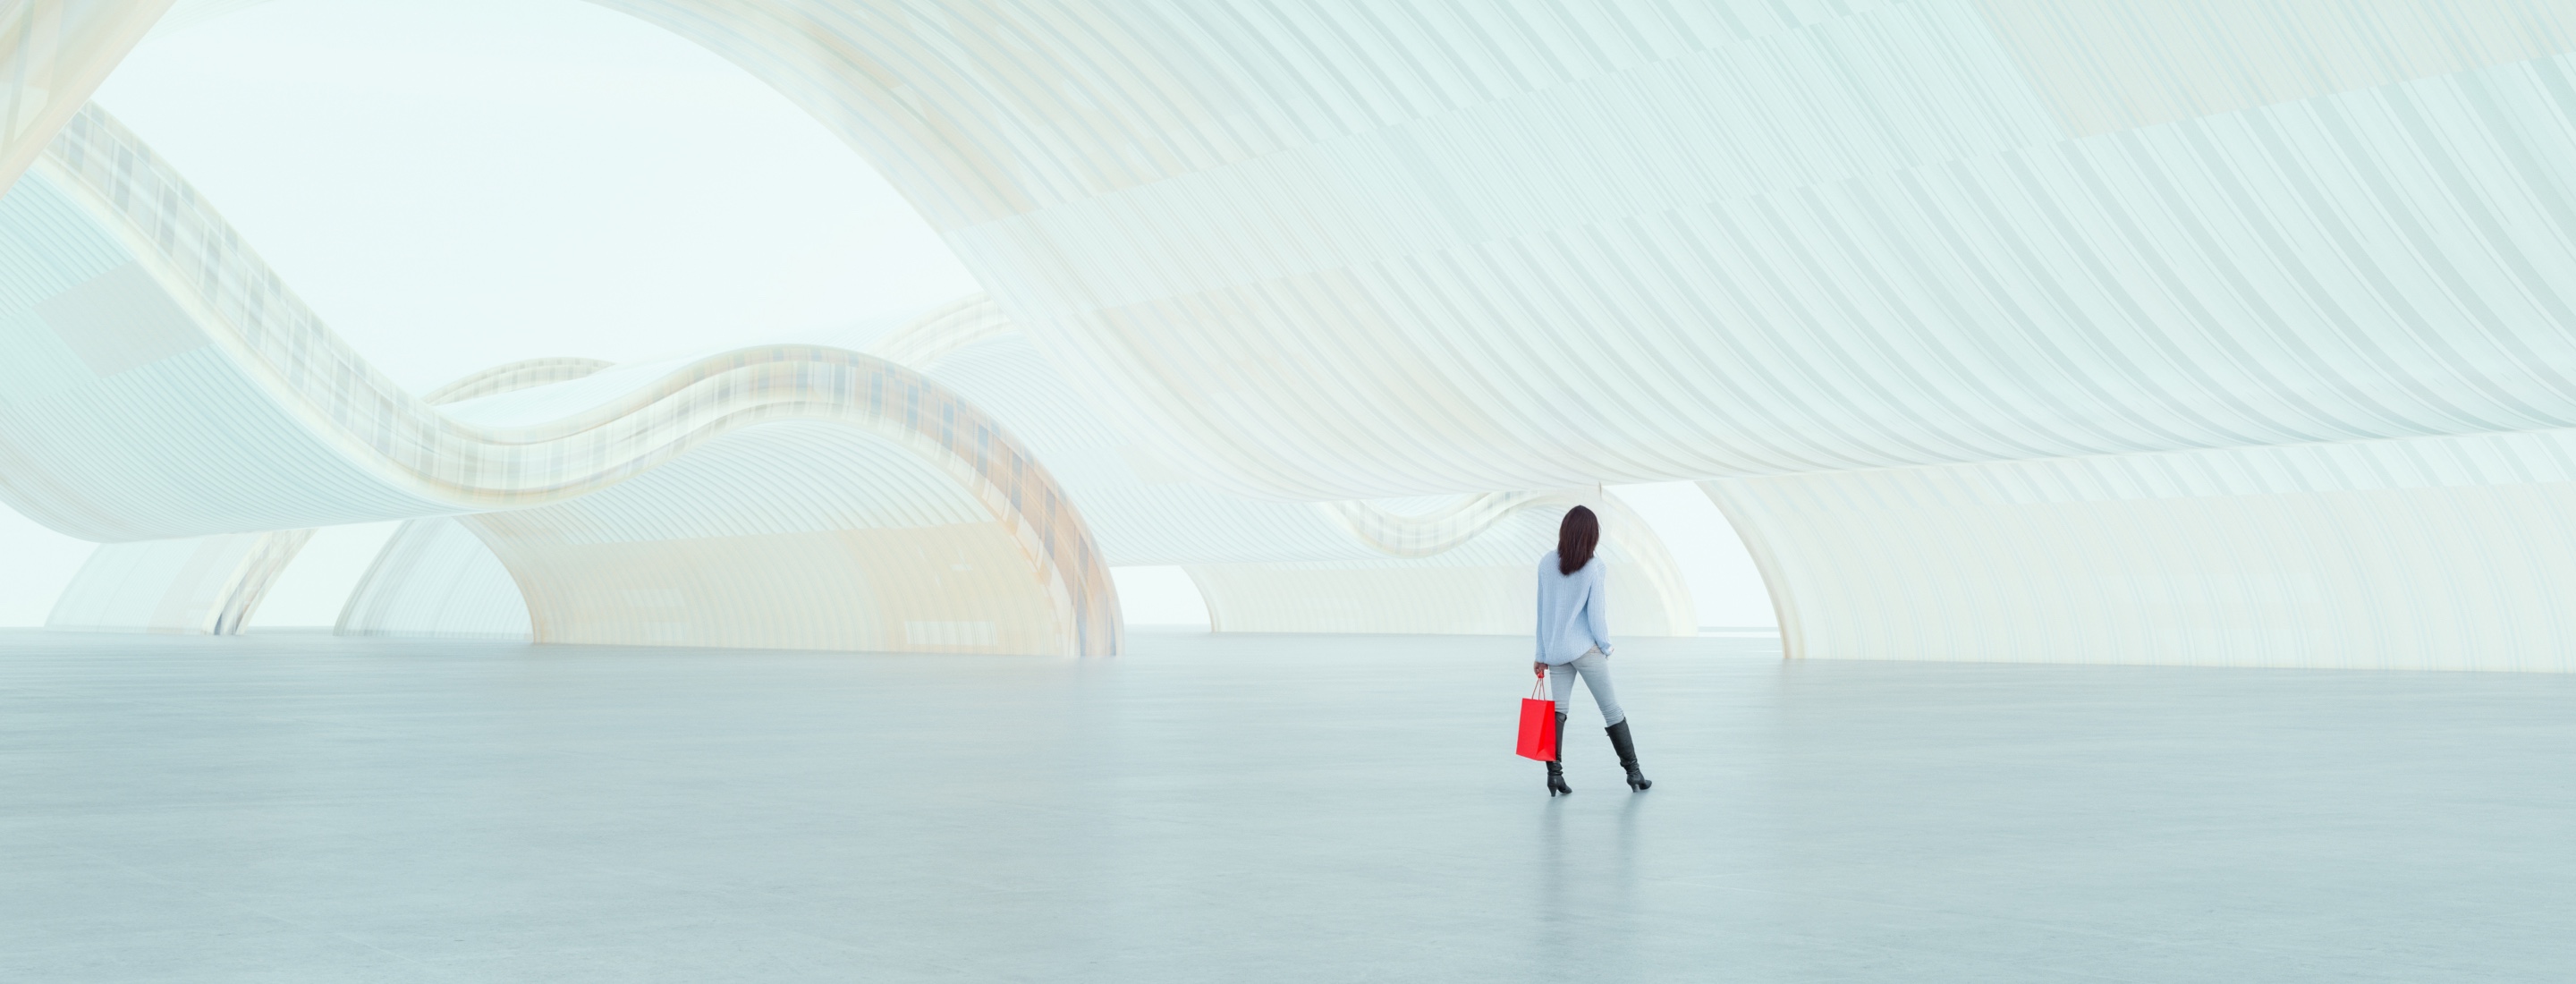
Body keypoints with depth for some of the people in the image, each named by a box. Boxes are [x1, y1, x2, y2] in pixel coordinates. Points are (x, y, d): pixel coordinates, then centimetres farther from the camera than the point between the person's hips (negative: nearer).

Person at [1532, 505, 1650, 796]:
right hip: (1586, 649, -3)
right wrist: (1605, 646, 7)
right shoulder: (1593, 567, -11)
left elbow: (1541, 609, 3)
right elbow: (1595, 611, -10)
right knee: (1612, 710, 6)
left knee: (1557, 710, 7)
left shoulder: (1546, 563, -1)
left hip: (1555, 650, 3)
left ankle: (1554, 773, -5)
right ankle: (1633, 772, 11)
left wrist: (1541, 654, 10)